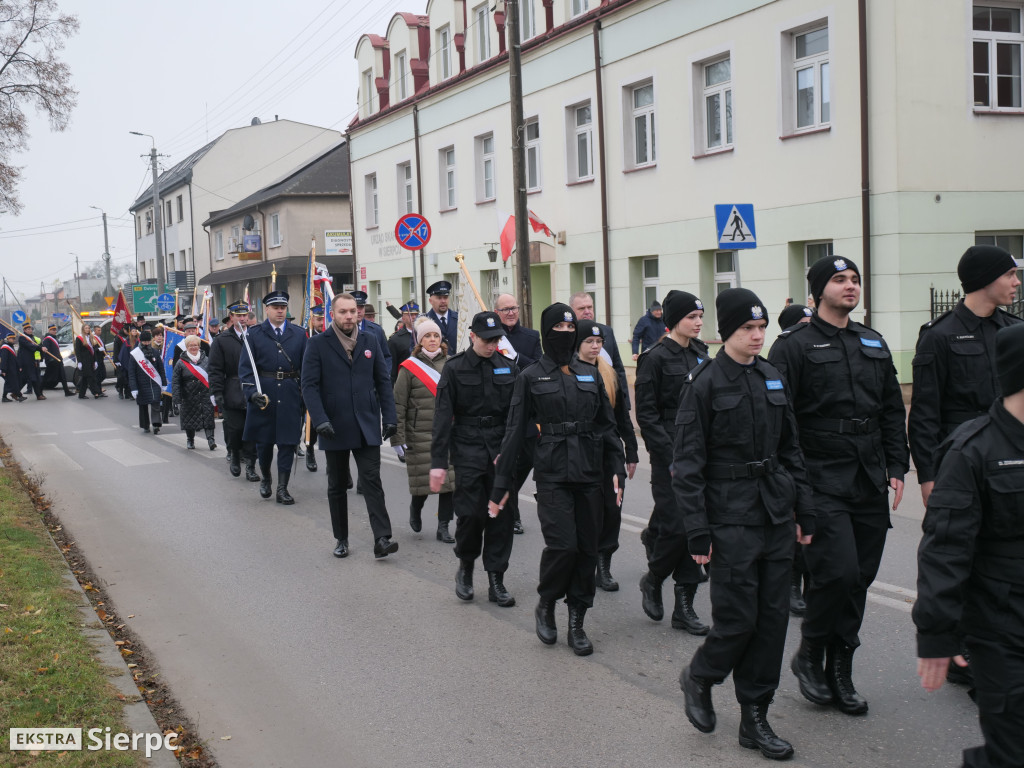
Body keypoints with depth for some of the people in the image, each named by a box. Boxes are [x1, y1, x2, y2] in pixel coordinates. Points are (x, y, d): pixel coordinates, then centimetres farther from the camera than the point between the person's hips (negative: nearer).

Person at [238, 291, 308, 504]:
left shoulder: (299, 334, 7)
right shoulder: (254, 334, 2)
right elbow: (245, 368, -2)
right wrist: (252, 392, -15)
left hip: (290, 396, 1)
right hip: (263, 394, -1)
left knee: (287, 442, 0)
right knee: (263, 441, 9)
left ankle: (282, 489, 6)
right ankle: (265, 478, 34)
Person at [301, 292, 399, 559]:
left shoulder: (370, 341, 7)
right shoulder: (318, 344, -3)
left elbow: (383, 382, 8)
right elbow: (309, 385, -7)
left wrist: (390, 417, -1)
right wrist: (320, 420, -18)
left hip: (366, 426, 1)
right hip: (334, 427, -1)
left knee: (372, 481, -7)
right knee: (337, 485, 10)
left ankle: (382, 539, -10)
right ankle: (341, 539, 22)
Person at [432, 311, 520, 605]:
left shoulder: (509, 368, 7)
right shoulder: (455, 369, -1)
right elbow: (443, 417, -4)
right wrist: (438, 461, -10)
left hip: (503, 451, 3)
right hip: (468, 451, -3)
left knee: (502, 516, 2)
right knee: (471, 513, -7)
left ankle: (496, 581, 12)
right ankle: (465, 568, 20)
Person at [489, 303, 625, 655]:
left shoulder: (589, 374, 12)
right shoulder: (531, 377, 2)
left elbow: (607, 425, 14)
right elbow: (515, 431, 1)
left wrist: (617, 468, 3)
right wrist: (501, 483, -1)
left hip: (589, 472, 4)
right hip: (552, 473, -4)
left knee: (587, 547, 4)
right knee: (562, 544, -15)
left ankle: (577, 623, 16)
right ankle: (545, 606, 12)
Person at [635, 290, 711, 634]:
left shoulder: (701, 354, 12)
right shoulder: (656, 358, -8)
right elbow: (647, 415, -10)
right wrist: (671, 458, -15)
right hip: (671, 456, -6)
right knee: (677, 527, -9)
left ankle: (684, 606, 12)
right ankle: (652, 580, 20)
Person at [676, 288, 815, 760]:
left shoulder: (772, 377, 9)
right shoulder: (704, 383, -8)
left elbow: (790, 449, 15)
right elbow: (686, 463, -9)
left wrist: (804, 511, 11)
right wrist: (697, 531, -13)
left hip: (776, 516, 6)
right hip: (731, 520, -6)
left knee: (773, 617, 7)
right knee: (738, 618, -5)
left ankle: (754, 719, 19)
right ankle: (698, 677, 25)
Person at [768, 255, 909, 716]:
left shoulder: (874, 345, 16)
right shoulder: (794, 346, -4)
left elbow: (893, 411, 20)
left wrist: (896, 467, 11)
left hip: (870, 484, 6)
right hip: (821, 482, -6)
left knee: (860, 577, 7)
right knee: (838, 571, -14)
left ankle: (839, 671, 20)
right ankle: (809, 655, 10)